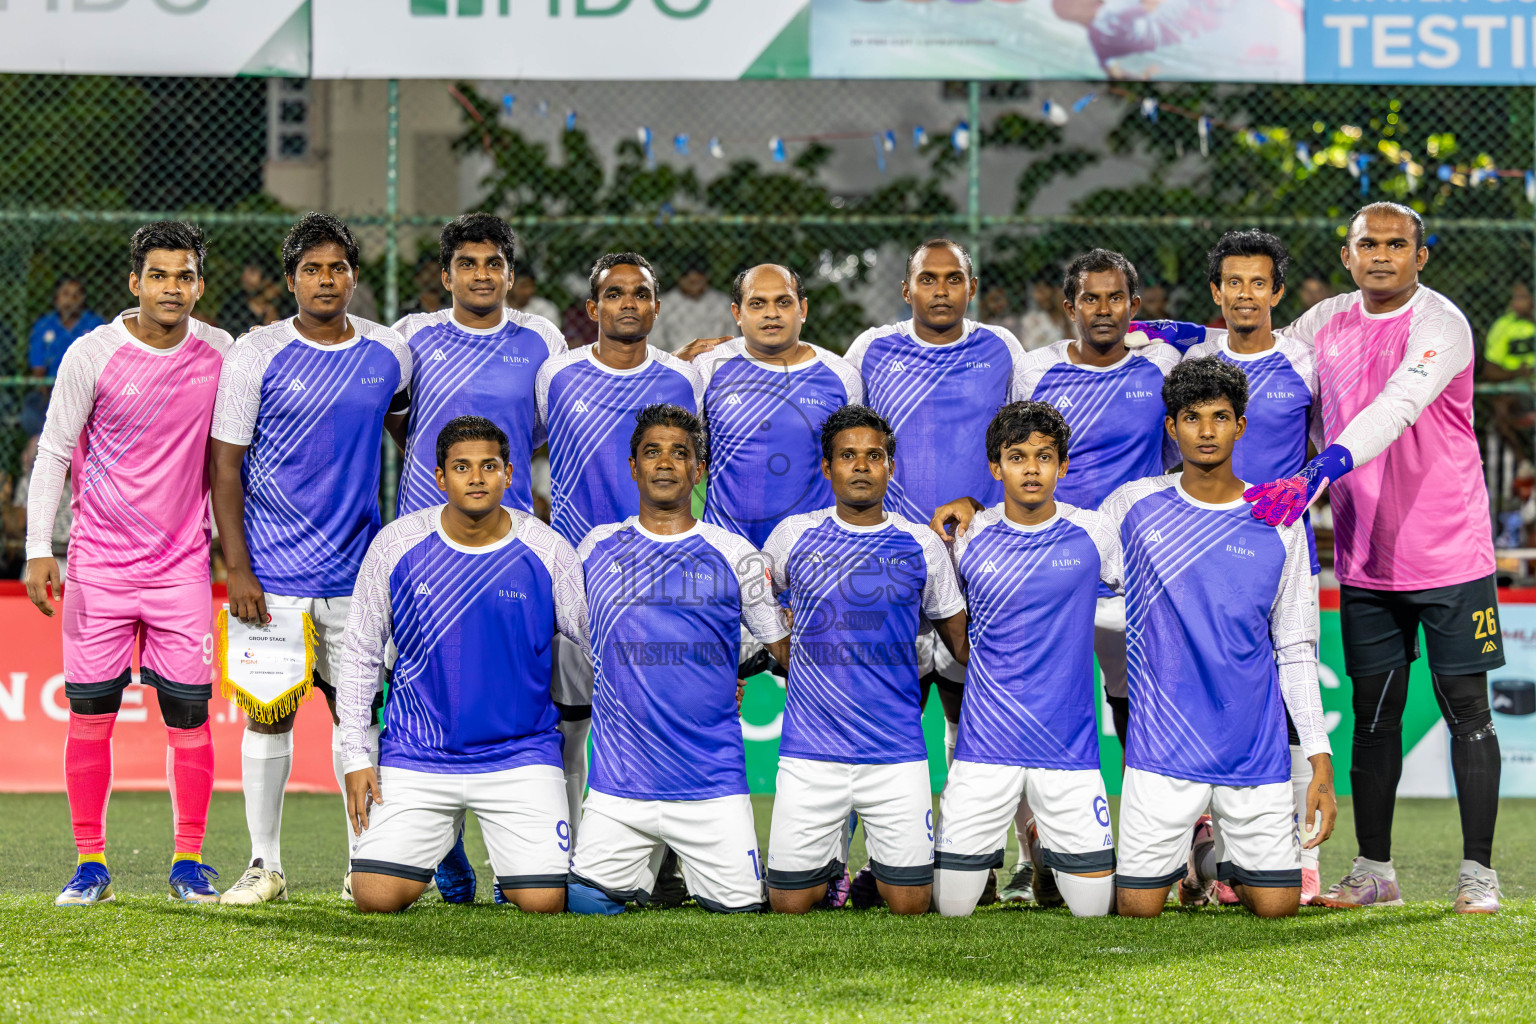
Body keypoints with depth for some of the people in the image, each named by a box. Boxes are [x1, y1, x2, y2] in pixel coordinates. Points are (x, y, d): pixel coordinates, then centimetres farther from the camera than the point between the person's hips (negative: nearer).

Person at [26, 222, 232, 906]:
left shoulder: (221, 354, 3)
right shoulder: (91, 355, -6)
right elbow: (53, 452, -2)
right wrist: (39, 550, -8)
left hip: (183, 561, 2)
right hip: (99, 560, -2)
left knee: (189, 715, -1)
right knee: (90, 714, 0)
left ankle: (189, 862, 9)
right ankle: (90, 866, 9)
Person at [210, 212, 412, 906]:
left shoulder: (390, 354, 4)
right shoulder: (257, 355, -5)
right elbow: (225, 464, -3)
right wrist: (237, 570, -10)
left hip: (357, 571, 2)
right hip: (272, 571, -2)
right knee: (269, 713, 0)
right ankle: (265, 866, 9)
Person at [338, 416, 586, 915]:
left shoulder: (548, 551, -5)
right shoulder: (396, 546, -3)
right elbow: (360, 654, 5)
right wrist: (355, 756, 1)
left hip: (521, 755, -1)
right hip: (416, 756, 1)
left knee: (544, 901, -14)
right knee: (376, 896, -12)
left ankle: (511, 854, 24)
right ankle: (443, 834, 22)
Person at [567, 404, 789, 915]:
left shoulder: (733, 554, 5)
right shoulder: (599, 548, 9)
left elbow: (787, 647, 11)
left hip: (713, 782, -1)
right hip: (619, 782, 1)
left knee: (739, 906, -6)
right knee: (585, 900, -8)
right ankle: (648, 863, 23)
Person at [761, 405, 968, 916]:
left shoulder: (922, 546, 4)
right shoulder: (793, 535, 4)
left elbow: (959, 638, 14)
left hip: (897, 753, 0)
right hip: (810, 751, 0)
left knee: (910, 903, -3)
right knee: (789, 902, 0)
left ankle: (886, 864, 30)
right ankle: (831, 853, 32)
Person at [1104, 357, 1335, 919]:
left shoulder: (1278, 525, 3)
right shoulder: (1133, 507, 1)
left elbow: (1296, 651, 6)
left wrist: (1321, 763, 1)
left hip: (1255, 747, 1)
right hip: (1163, 742, -1)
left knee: (1277, 904, -4)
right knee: (1137, 908, -6)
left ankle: (1219, 855, 30)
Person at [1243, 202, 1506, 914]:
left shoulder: (1440, 325, -13)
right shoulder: (1325, 324, 6)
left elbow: (1397, 408, -28)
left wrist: (1317, 473, -41)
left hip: (1450, 554, -5)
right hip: (1364, 556, 5)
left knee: (1466, 707, -1)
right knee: (1373, 711, 8)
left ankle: (1478, 872, 4)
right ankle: (1374, 870, 15)